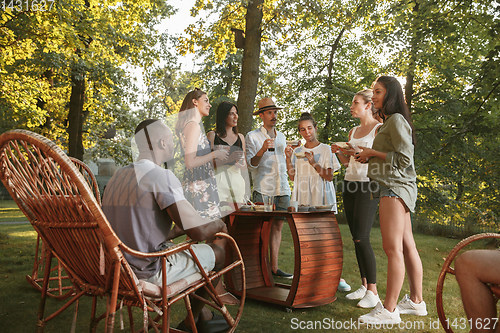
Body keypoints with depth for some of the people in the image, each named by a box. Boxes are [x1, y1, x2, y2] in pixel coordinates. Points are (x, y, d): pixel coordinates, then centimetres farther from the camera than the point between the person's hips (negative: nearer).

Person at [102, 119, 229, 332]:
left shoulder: (119, 175, 9)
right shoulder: (161, 176, -19)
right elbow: (198, 231, -23)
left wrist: (177, 231, 21)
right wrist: (218, 225, -1)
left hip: (117, 269, 9)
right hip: (149, 272, -9)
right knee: (216, 253, 8)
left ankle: (203, 316, 34)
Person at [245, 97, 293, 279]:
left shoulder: (281, 136, 19)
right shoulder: (252, 136, 1)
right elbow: (251, 165, -6)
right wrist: (262, 150, -21)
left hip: (282, 189, 6)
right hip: (263, 190, -5)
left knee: (277, 227, 7)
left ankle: (274, 267, 13)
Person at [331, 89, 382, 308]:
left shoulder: (379, 129, -3)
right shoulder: (353, 132, 18)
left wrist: (359, 153, -19)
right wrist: (339, 152, 5)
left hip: (368, 186, -7)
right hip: (350, 184, 7)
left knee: (361, 238, -11)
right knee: (356, 238, 8)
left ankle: (373, 291, -1)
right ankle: (364, 285, 17)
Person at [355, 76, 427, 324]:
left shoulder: (396, 120, -8)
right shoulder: (389, 123, 22)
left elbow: (404, 158, -15)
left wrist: (373, 153, -8)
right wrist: (369, 158, 12)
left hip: (396, 187, -10)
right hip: (395, 188, 10)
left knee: (393, 248, -10)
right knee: (406, 247, 12)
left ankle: (388, 310, -7)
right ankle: (416, 301, 20)